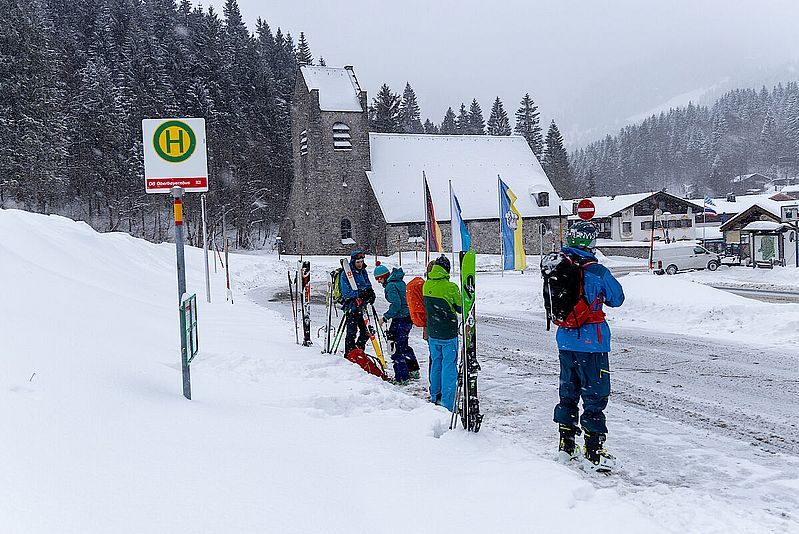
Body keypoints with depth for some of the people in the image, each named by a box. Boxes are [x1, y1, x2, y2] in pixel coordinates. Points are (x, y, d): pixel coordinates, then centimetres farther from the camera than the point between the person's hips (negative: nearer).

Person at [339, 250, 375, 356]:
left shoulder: (363, 272, 10)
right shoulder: (345, 274, -9)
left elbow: (368, 286, 16)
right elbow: (346, 293, -14)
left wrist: (370, 293, -7)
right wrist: (359, 294, -25)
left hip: (362, 307, 6)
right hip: (352, 306, -6)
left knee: (366, 332, 8)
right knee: (352, 332, -4)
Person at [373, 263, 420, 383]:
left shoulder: (390, 286, -15)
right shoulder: (400, 282, 13)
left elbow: (396, 305, -23)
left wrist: (386, 317, -15)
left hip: (401, 319, -10)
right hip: (409, 317, 10)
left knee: (397, 347, -4)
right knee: (403, 344, 22)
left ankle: (402, 377, -1)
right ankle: (413, 371, 33)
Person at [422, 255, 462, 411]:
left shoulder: (426, 286, 1)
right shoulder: (451, 287, -16)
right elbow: (460, 308, -3)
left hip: (432, 333, 5)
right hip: (449, 334, -5)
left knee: (435, 363, 19)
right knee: (449, 366, 0)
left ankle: (435, 397, 30)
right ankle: (448, 404, 0)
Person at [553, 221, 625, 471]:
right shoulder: (596, 272, -15)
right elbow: (617, 298, 0)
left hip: (565, 340, 6)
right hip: (591, 341, -6)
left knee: (568, 391, 18)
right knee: (595, 394, 2)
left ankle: (566, 443, 27)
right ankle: (594, 451, 4)